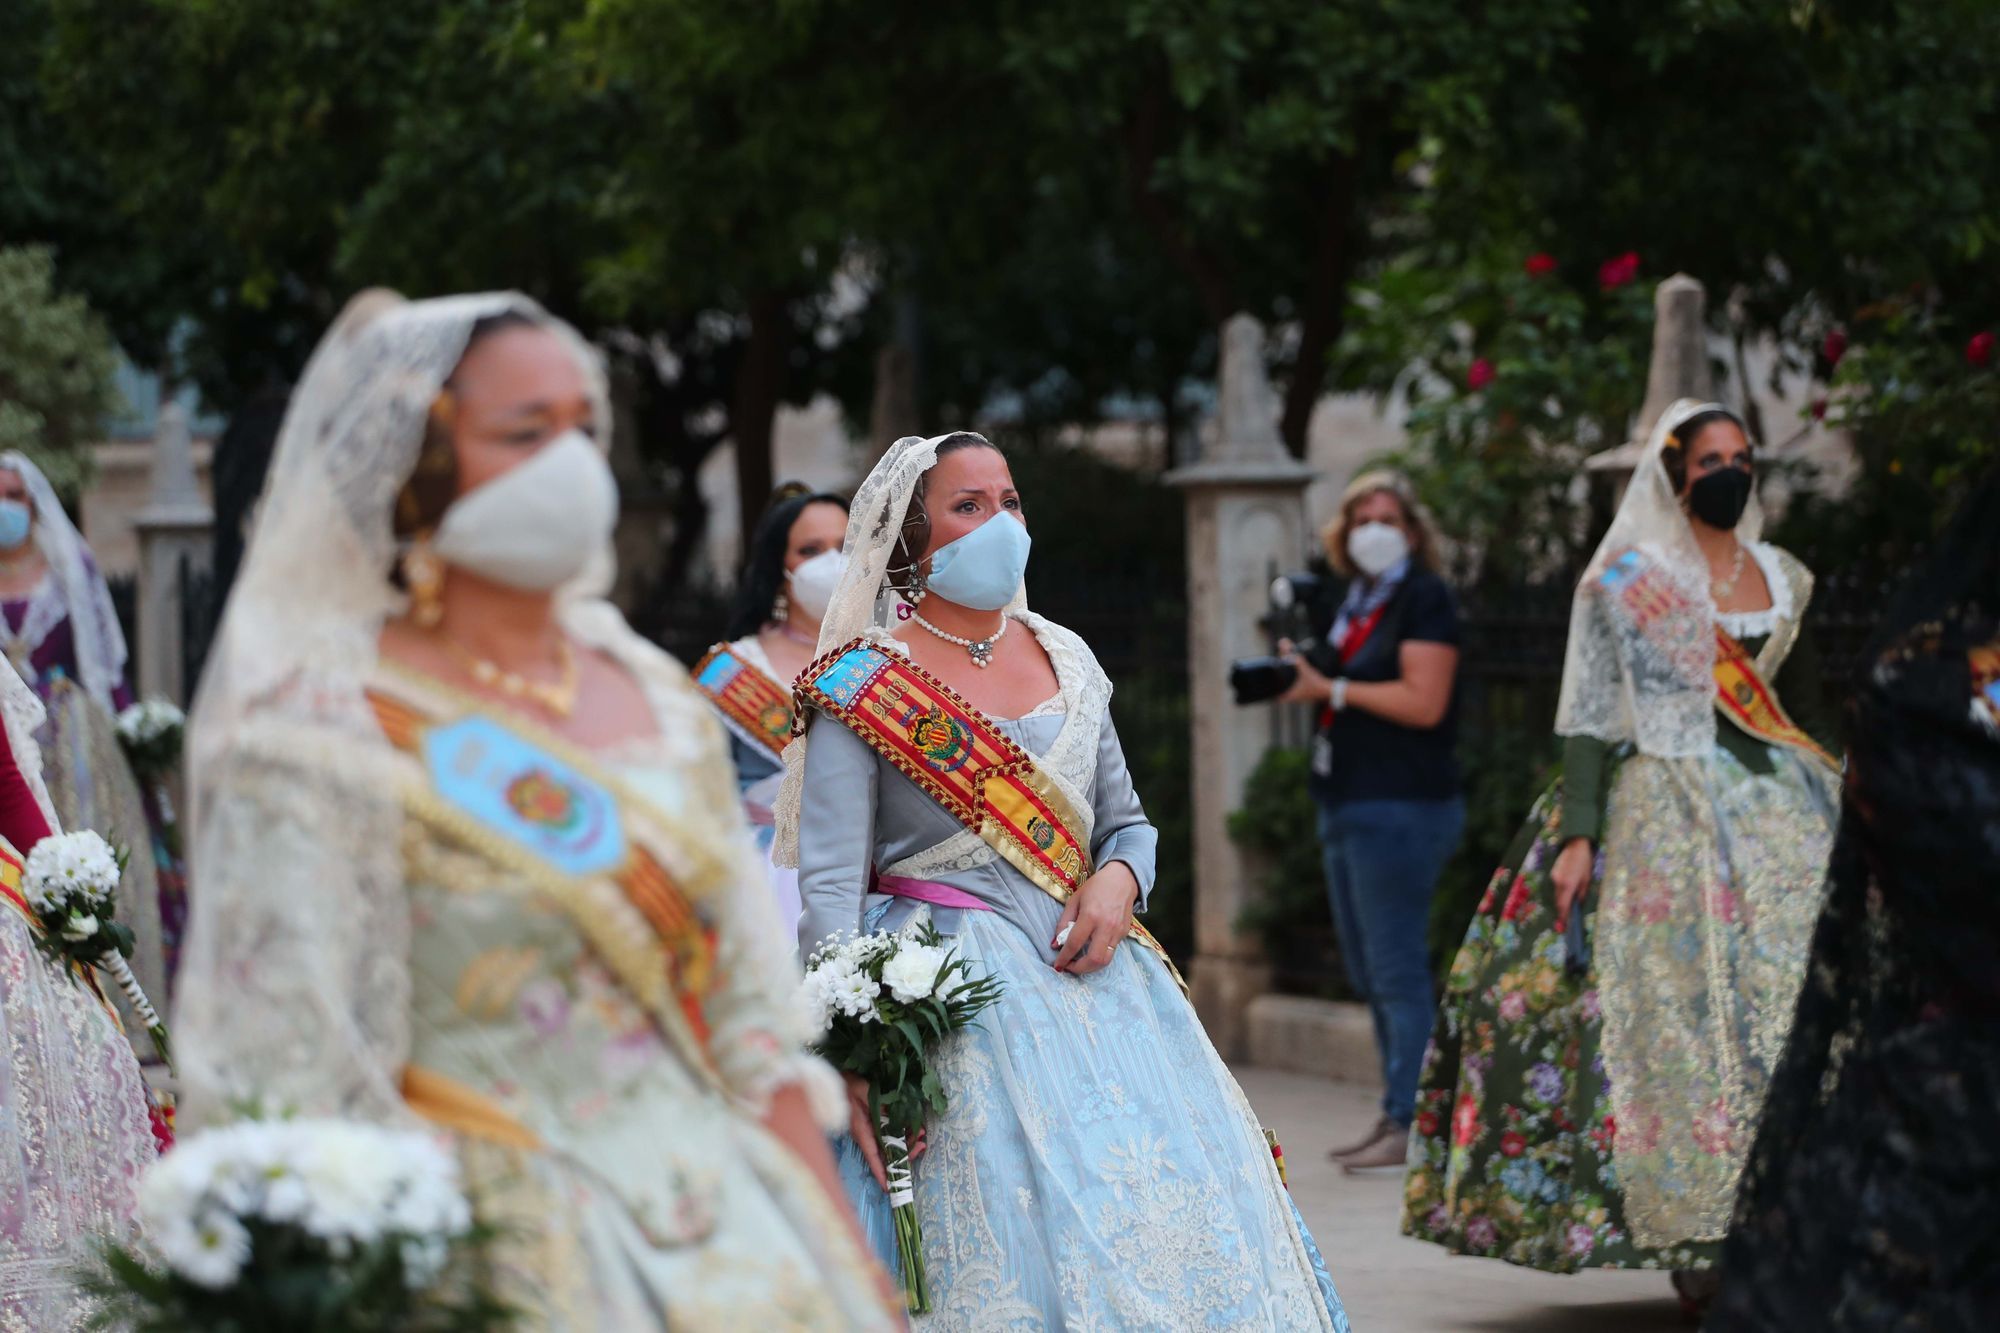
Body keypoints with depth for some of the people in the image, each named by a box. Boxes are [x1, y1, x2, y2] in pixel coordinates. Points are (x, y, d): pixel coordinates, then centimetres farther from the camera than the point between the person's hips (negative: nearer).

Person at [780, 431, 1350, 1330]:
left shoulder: (1065, 660, 13)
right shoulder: (862, 686, -4)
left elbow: (1128, 821, 20)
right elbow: (829, 885, -10)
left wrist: (1119, 880, -5)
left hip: (1090, 977, 5)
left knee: (1160, 1216, -1)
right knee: (1005, 1238, -10)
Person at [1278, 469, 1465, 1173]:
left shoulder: (1425, 597, -8)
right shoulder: (1355, 601, 18)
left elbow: (1423, 701, -18)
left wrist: (1330, 689, -14)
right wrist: (1302, 673, 6)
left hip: (1400, 805, -10)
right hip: (1349, 803, 10)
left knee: (1397, 972, -10)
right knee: (1370, 974, 12)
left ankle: (1410, 1124, -9)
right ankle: (1394, 1117, 18)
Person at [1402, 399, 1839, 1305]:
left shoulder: (1783, 578, 14)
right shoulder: (1628, 580, -1)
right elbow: (1590, 717, -5)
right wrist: (1578, 833, -14)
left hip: (1781, 806, 5)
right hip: (1668, 811, -5)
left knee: (1790, 994, -4)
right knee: (1681, 1004, -8)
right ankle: (1694, 1235, -5)